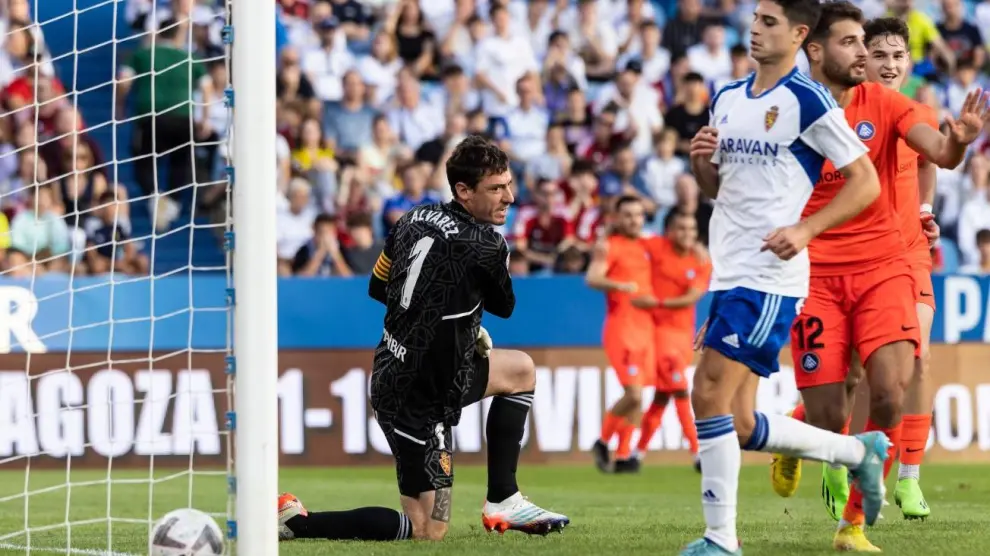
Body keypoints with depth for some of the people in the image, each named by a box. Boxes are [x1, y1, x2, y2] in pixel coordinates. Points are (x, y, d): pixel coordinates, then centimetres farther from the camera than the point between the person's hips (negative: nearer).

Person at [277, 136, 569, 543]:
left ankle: (502, 502, 26)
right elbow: (505, 307, 0)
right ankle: (296, 522, -5)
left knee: (521, 370, 27)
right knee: (428, 532, -4)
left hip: (393, 369, 9)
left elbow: (377, 288, 17)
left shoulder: (414, 219, 3)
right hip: (420, 399, -9)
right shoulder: (486, 245, -19)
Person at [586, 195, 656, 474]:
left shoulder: (646, 246, 14)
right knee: (634, 394, -15)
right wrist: (620, 286, -39)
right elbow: (592, 278, -22)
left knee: (636, 397, 6)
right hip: (621, 328, -7)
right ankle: (602, 442, 4)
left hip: (645, 327, 7)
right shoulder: (609, 246, -6)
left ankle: (623, 455, 14)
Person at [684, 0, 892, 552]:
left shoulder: (808, 101, -9)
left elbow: (866, 181, -8)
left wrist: (806, 229, -18)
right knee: (738, 423, 7)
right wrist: (700, 161, 1)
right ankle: (859, 451, 27)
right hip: (729, 273, 8)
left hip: (769, 275, -8)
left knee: (710, 394, -15)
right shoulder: (728, 98, 15)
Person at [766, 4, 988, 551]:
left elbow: (939, 154, -11)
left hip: (881, 268, 1)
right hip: (815, 275, -1)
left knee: (890, 394, -17)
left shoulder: (884, 103, 0)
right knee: (827, 421, -5)